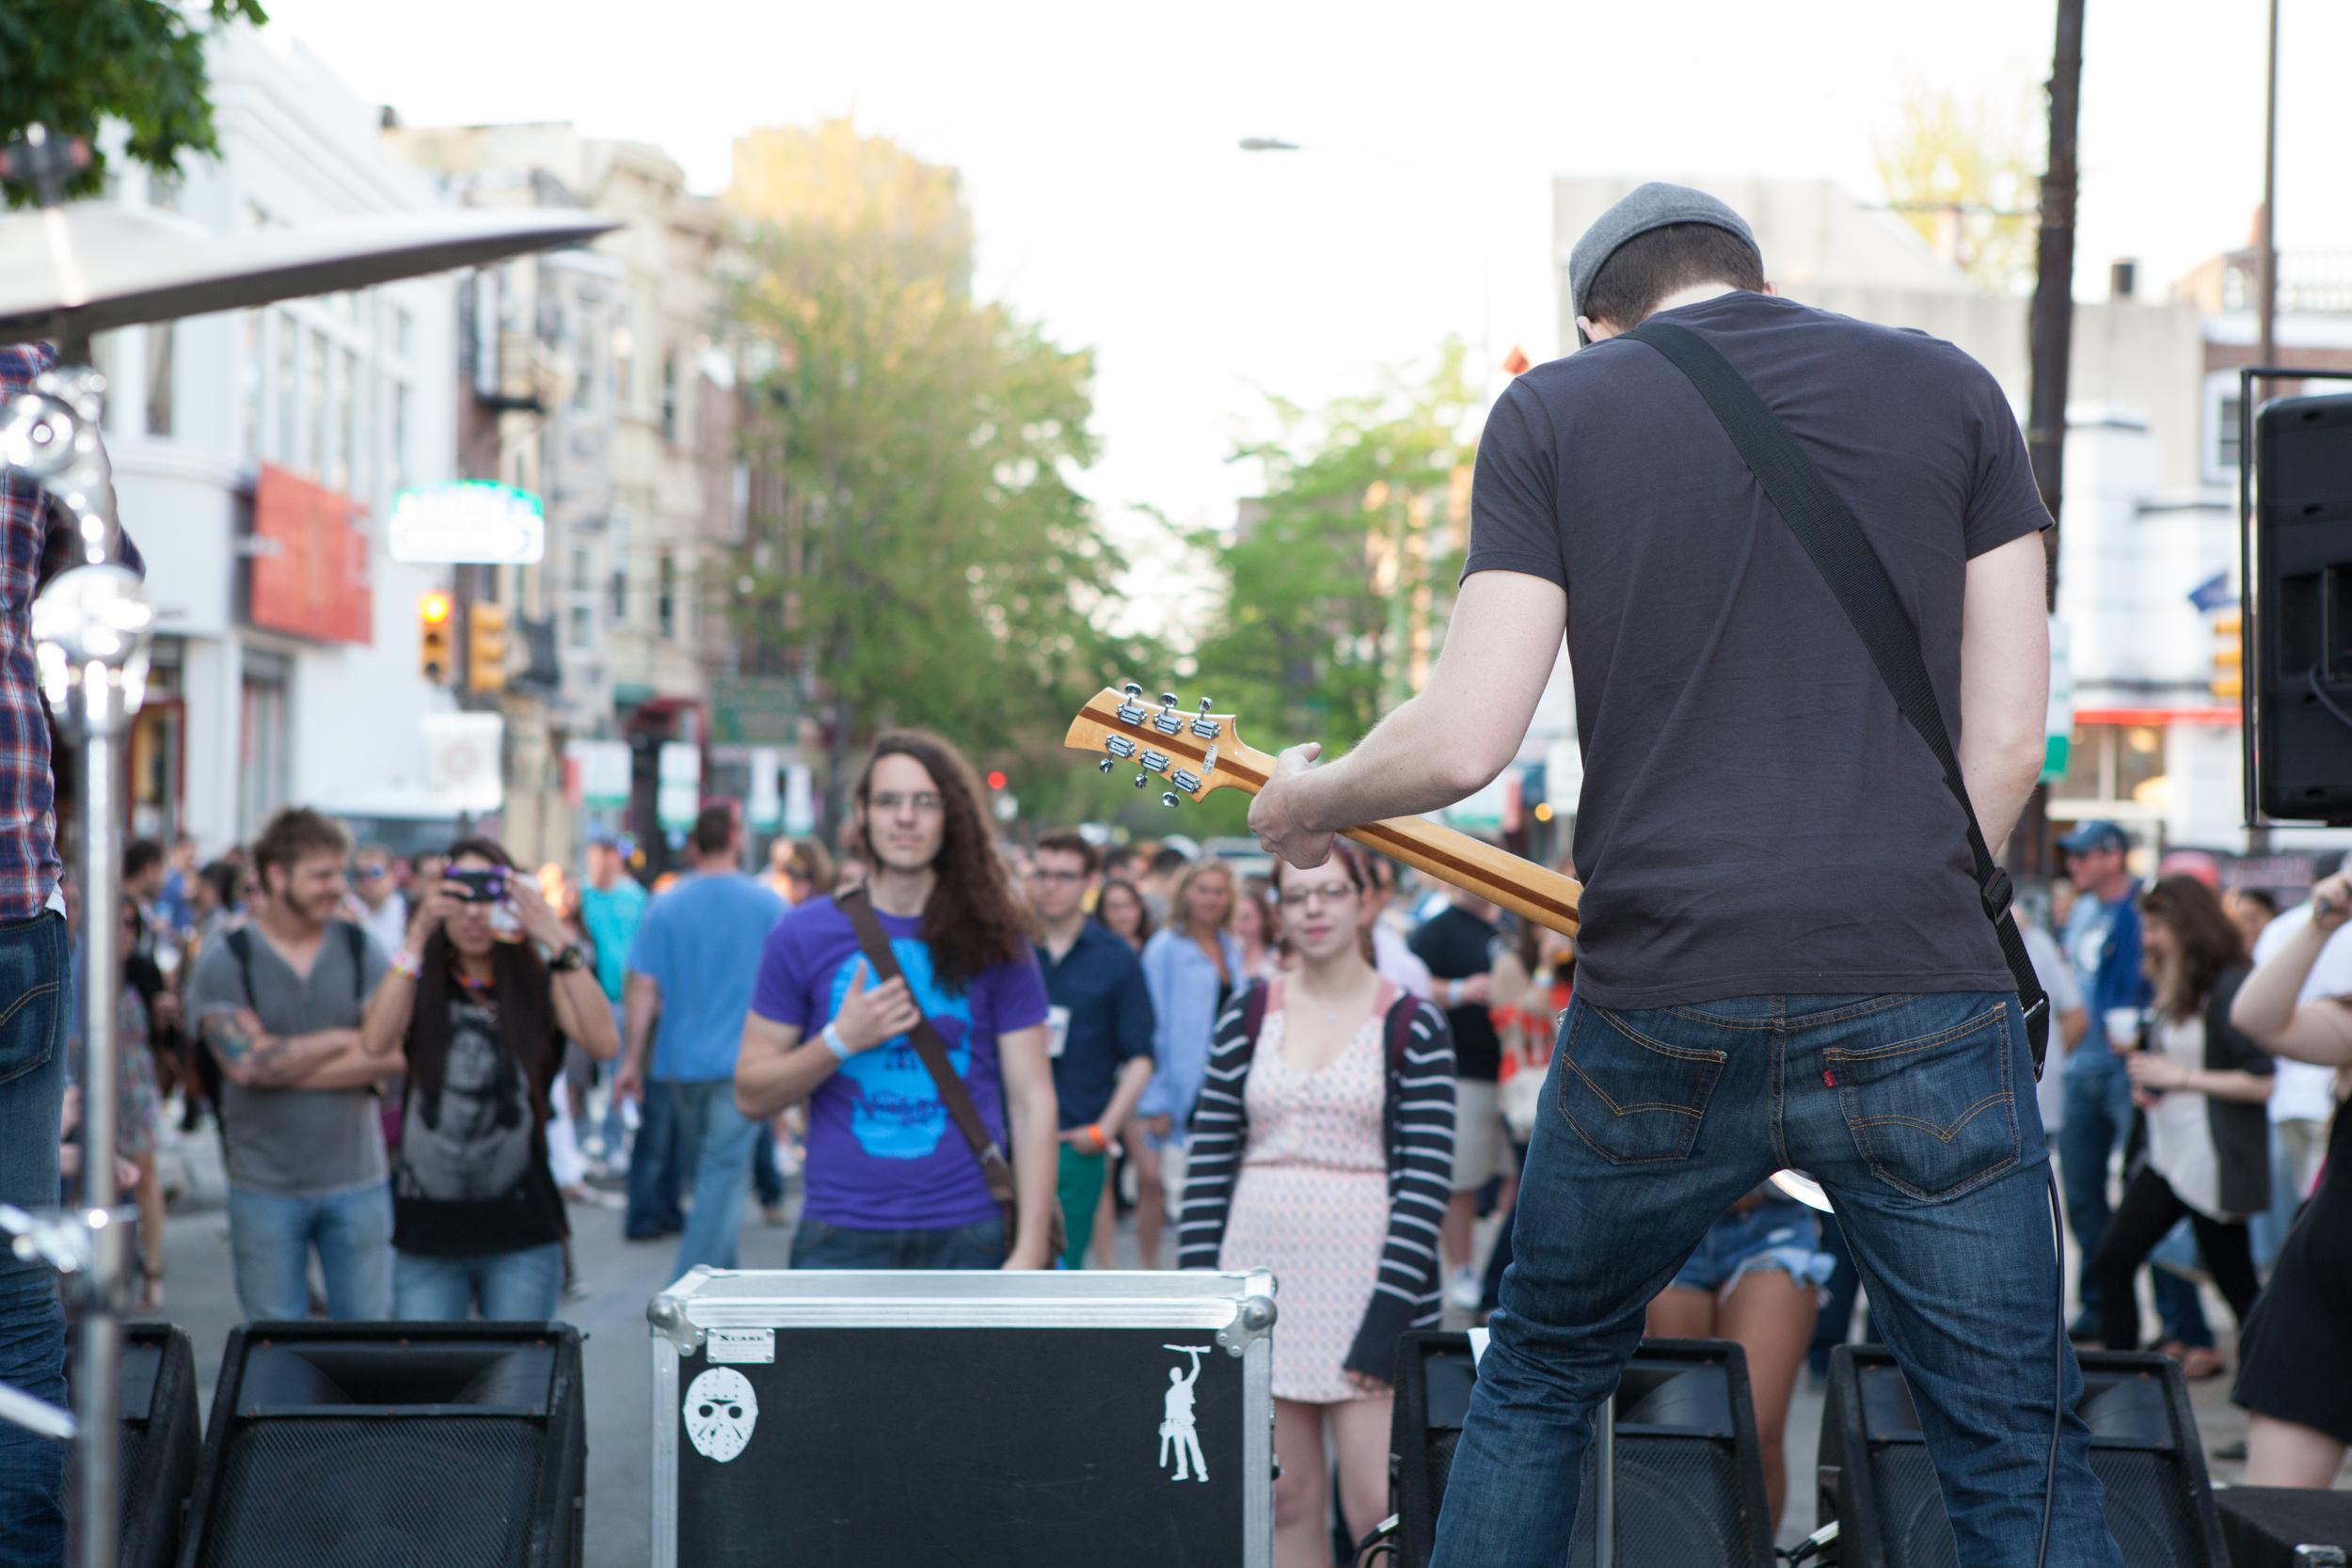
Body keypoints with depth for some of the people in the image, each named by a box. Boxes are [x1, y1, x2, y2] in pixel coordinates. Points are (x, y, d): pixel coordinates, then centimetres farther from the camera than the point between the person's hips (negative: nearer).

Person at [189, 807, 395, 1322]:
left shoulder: (361, 950, 5)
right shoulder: (225, 961, -2)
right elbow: (245, 1061, -14)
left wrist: (284, 1065, -12)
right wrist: (343, 1039, -6)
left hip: (357, 1182, 2)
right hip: (265, 1188, -2)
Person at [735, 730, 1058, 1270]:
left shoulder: (993, 942, 5)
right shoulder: (804, 935, 5)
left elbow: (1032, 1102, 3)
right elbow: (751, 1093, 6)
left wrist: (1030, 1251, -4)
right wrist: (842, 1040, -11)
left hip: (968, 1236, 0)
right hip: (841, 1239, 0)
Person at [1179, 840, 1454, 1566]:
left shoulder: (1411, 1025, 1)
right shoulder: (1248, 1017, 9)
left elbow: (1427, 1178, -5)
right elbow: (1209, 1161, 8)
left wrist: (1389, 1315, -13)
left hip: (1364, 1281, -3)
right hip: (1261, 1277, 3)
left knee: (1377, 1507, -10)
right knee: (1285, 1501, 5)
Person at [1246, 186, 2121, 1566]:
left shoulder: (1551, 411, 7)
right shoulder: (1949, 389, 11)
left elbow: (1464, 741, -2)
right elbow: (2009, 741, 6)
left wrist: (1306, 803, 17)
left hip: (1659, 1017, 0)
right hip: (1921, 1007, 0)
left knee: (1540, 1379, 23)